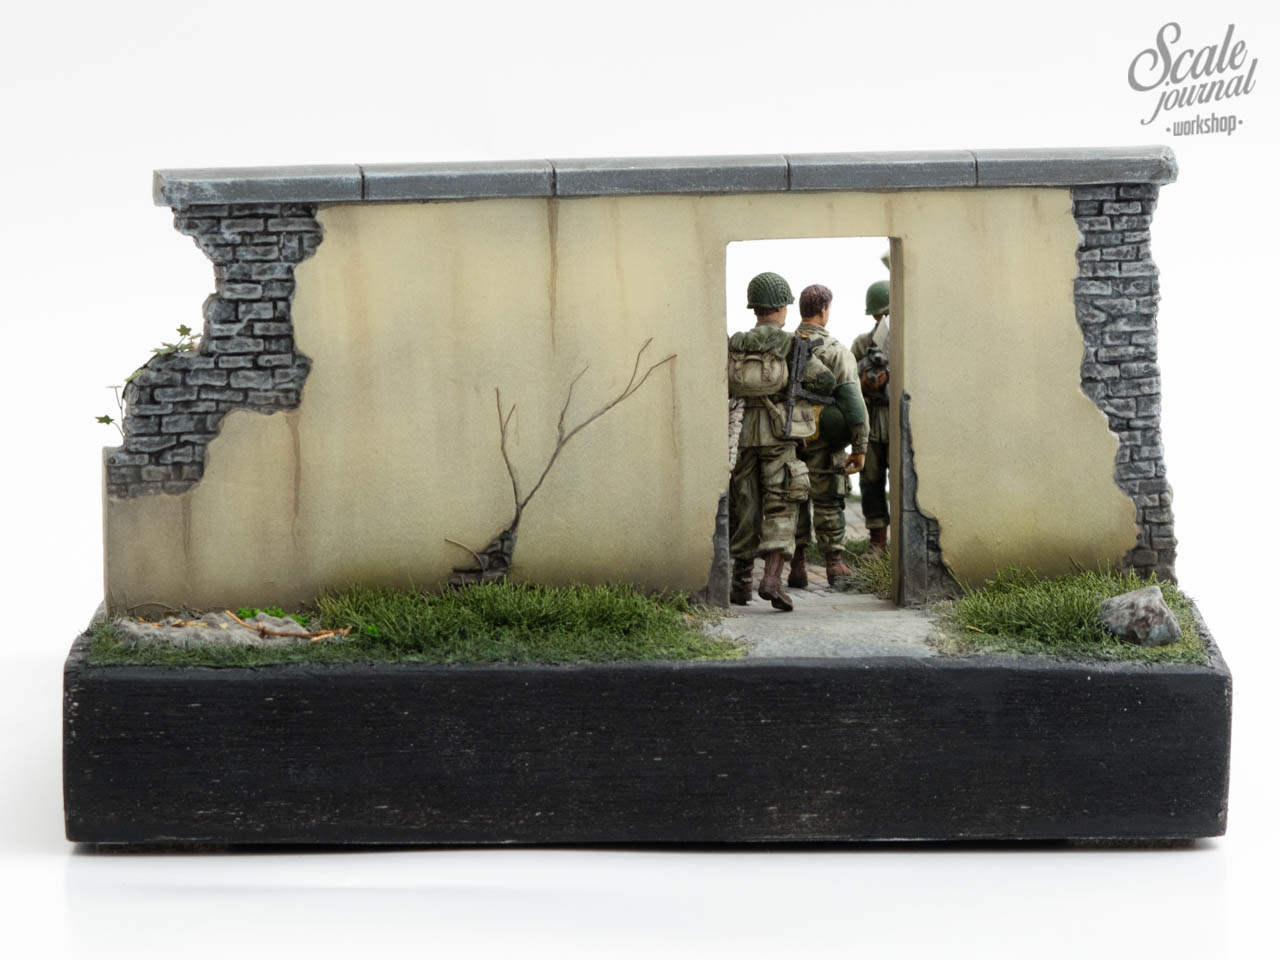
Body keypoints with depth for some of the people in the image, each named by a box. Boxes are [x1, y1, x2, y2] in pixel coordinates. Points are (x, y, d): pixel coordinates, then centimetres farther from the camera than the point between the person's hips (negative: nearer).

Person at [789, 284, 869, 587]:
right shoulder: (836, 351, -8)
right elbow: (852, 401, -12)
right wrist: (860, 447, -8)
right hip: (822, 443, -3)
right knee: (827, 502, 5)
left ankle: (797, 568, 8)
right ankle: (835, 563, 5)